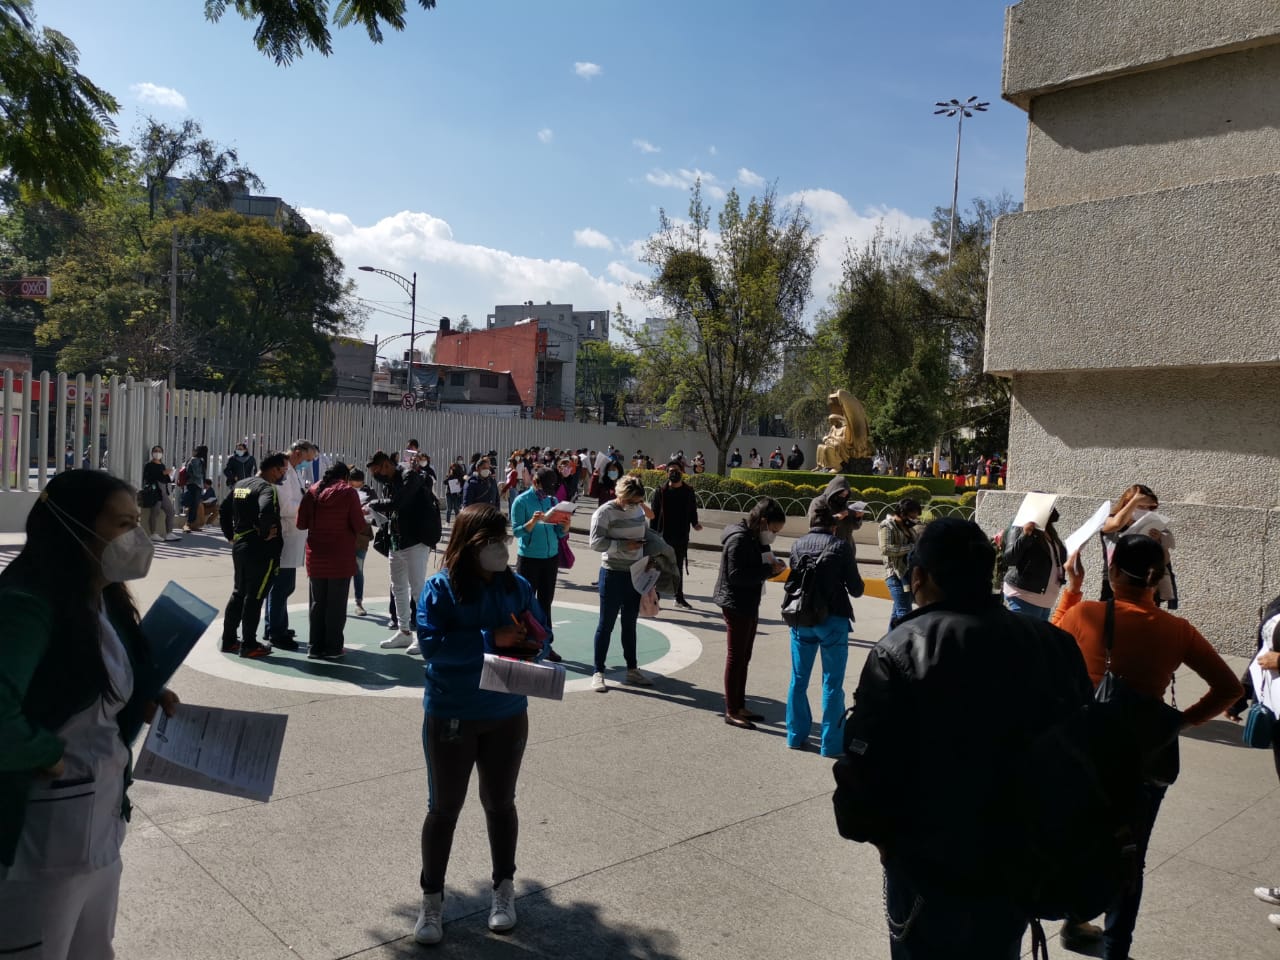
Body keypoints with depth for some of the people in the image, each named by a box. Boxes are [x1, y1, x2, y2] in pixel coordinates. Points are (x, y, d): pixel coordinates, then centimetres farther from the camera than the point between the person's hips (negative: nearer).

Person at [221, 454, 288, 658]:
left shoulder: (239, 486, 11)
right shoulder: (268, 488, -16)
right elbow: (266, 512, -35)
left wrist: (232, 535, 21)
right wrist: (266, 533, -20)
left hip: (239, 546, 8)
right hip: (261, 550, -8)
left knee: (238, 593, 18)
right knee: (254, 597, 0)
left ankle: (228, 640, 25)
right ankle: (249, 645, 6)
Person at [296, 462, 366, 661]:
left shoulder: (312, 491, 3)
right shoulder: (348, 492, -6)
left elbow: (301, 523, 4)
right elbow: (359, 526, -10)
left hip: (316, 556, 4)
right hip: (341, 557, -3)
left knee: (317, 603, 12)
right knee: (336, 604, 4)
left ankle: (315, 646, 16)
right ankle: (332, 648, 6)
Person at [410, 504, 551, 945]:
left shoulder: (517, 586, -2)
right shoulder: (441, 587, -14)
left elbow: (542, 634, 4)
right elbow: (431, 643, -23)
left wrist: (529, 641, -19)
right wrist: (491, 639, -27)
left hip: (507, 715, 3)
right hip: (450, 716, -3)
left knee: (500, 802, 17)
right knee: (444, 808, 11)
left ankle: (504, 889, 36)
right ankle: (432, 899, 28)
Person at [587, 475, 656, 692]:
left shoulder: (638, 510, 6)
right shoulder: (605, 512, -12)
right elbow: (595, 542, -19)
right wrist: (624, 545, -23)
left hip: (635, 574, 6)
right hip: (613, 574, -6)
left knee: (630, 623, 15)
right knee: (606, 623, 1)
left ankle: (632, 670, 26)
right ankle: (598, 672, 10)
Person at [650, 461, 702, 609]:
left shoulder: (688, 491, 1)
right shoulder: (660, 491, -6)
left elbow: (692, 511, 8)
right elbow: (653, 514, -6)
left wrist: (694, 523, -12)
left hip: (681, 537, 3)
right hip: (663, 536, -3)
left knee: (679, 567, 15)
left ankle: (679, 598, 25)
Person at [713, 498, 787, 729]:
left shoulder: (754, 538, 9)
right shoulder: (739, 539, -20)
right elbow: (736, 575, -25)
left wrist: (773, 566, -5)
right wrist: (768, 570, -22)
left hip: (749, 605, 10)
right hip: (736, 605, -10)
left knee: (744, 658, 16)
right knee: (735, 658, -1)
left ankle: (740, 706, 26)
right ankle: (731, 712, 8)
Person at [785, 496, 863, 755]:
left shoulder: (798, 545, -1)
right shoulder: (841, 546, -10)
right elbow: (855, 589, -7)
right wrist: (855, 587, 15)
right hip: (833, 621, -3)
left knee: (799, 679, 15)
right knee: (832, 684, 6)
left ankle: (796, 735, 23)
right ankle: (831, 742, 11)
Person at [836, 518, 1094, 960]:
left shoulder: (900, 651, -21)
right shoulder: (1054, 644, -6)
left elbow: (865, 765, -22)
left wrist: (877, 833, -2)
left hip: (930, 871, -4)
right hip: (1022, 865, 5)